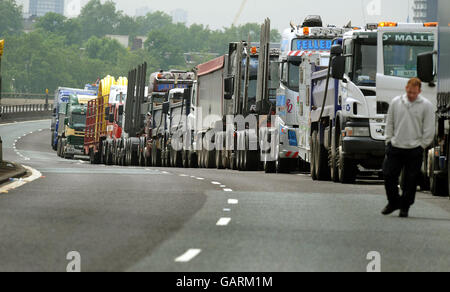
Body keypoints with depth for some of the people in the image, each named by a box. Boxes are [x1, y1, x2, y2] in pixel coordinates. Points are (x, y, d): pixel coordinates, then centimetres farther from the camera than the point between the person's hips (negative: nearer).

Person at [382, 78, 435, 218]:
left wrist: (422, 145, -4)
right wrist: (389, 141, 8)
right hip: (395, 148, 3)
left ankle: (405, 207, 12)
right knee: (389, 175, 1)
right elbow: (390, 123, 14)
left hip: (414, 149, -3)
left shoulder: (426, 105, -3)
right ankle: (393, 202, 19)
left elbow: (429, 129, -1)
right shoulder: (396, 102, 6)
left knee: (411, 180, 1)